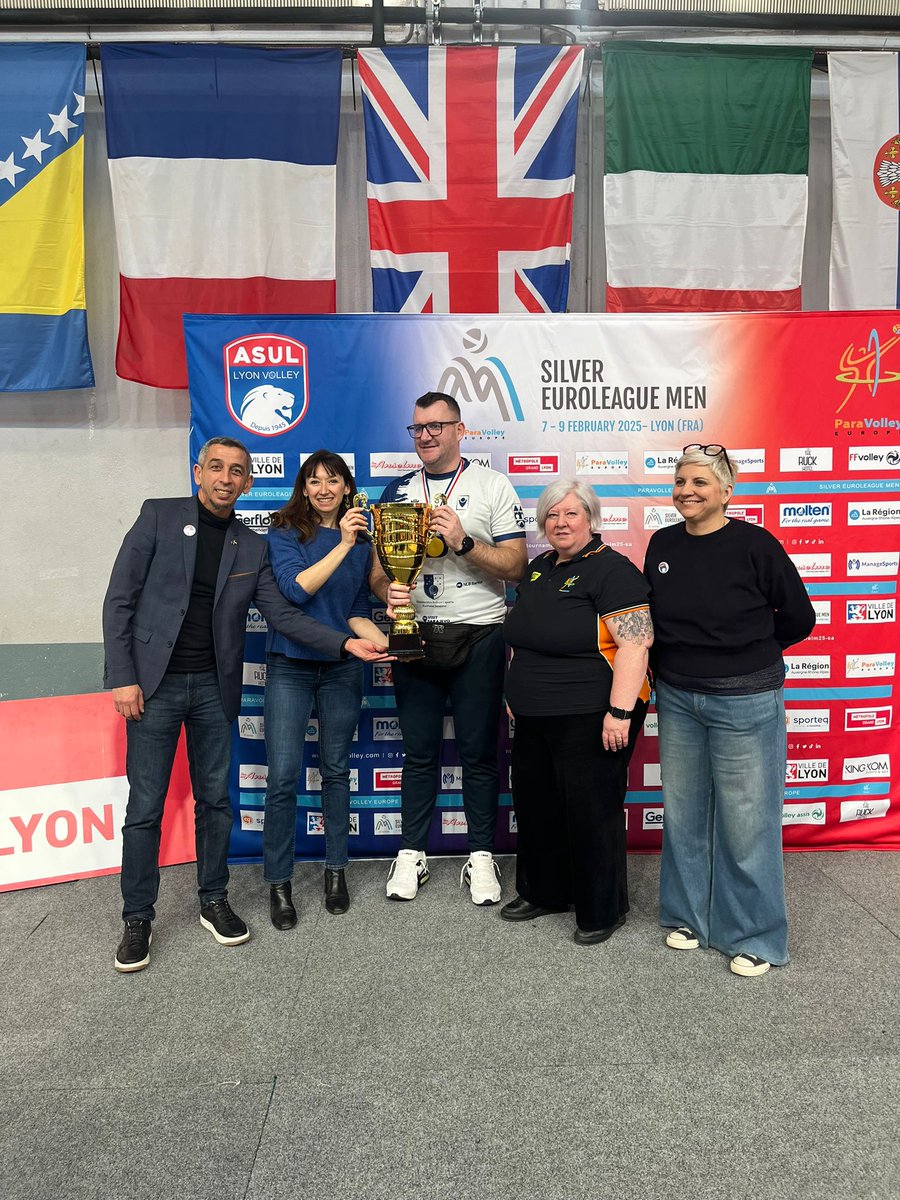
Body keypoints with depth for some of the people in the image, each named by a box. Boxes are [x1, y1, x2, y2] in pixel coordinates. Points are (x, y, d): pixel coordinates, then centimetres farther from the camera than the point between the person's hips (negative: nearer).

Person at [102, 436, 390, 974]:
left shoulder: (252, 546, 7)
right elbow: (120, 600, -4)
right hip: (154, 683, -3)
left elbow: (283, 612, 2)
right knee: (145, 806, 3)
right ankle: (138, 918, 19)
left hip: (213, 687, 3)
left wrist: (345, 643, -10)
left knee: (215, 799, 12)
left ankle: (214, 900, 28)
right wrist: (122, 677, -10)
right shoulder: (159, 516, -2)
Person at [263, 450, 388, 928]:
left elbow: (357, 611, 9)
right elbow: (295, 589, -18)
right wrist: (342, 545, -23)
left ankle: (336, 870, 27)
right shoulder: (285, 533, -3)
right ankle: (278, 883, 12)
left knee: (335, 769, 12)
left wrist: (381, 640, -10)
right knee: (283, 776, -4)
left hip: (342, 668, 3)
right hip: (290, 666, -3)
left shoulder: (362, 542, 7)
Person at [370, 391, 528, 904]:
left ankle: (482, 856, 20)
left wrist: (463, 541, -19)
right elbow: (378, 567, 10)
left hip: (478, 636, -2)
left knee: (479, 752, 6)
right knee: (419, 751, 10)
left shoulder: (493, 485, 0)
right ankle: (412, 853, 23)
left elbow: (516, 565, -6)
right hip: (416, 633, 3)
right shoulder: (398, 491, 10)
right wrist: (388, 588, -12)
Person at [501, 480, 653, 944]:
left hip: (590, 718, -8)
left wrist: (620, 711, -26)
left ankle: (602, 909, 22)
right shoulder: (538, 568, 12)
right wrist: (517, 691, 20)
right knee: (536, 803, 18)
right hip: (535, 717, 8)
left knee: (592, 810, 3)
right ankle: (543, 891, 37)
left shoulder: (613, 571, -13)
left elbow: (635, 645, -21)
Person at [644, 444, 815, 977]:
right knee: (684, 813, 14)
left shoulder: (754, 544, -12)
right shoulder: (663, 544, 3)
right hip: (677, 698, 5)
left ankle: (753, 936, 23)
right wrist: (664, 668, 7)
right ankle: (689, 916, 33)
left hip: (744, 701, -5)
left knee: (745, 820, 4)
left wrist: (746, 652, 2)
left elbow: (798, 618, -3)